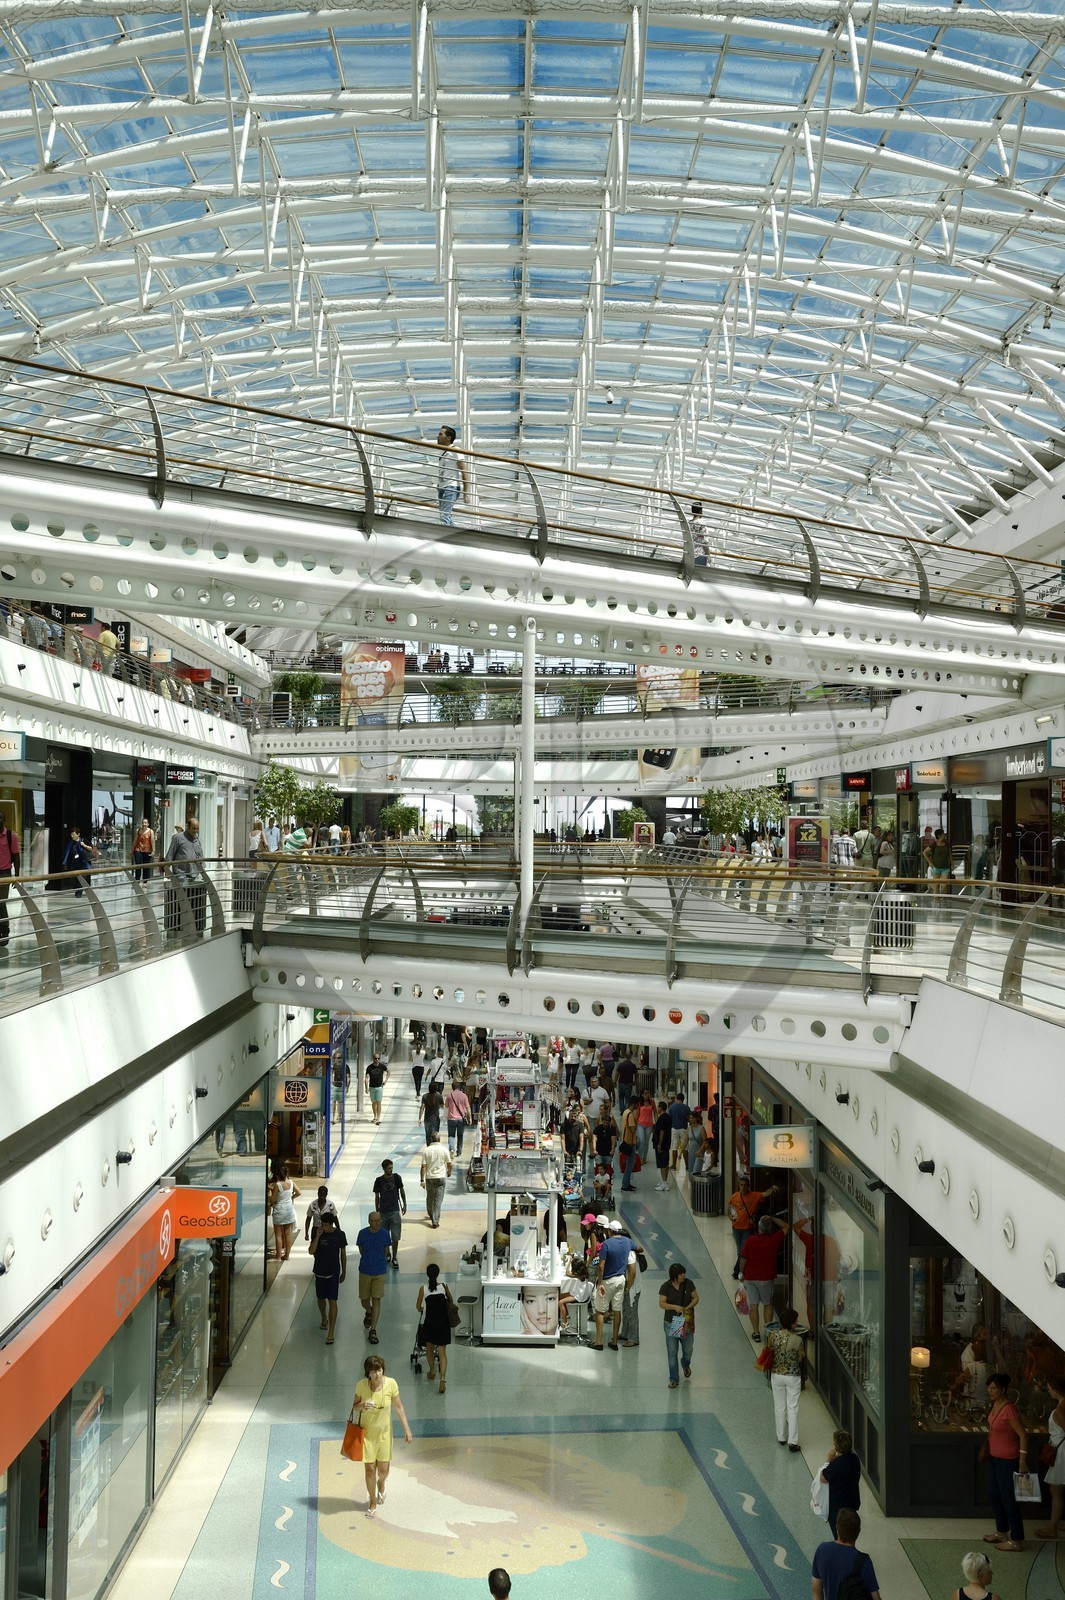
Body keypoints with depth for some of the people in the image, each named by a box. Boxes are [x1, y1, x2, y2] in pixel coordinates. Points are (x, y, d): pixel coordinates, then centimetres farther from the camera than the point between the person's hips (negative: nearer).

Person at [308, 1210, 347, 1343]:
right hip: (319, 1271, 2)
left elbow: (343, 1254, 1)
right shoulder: (318, 1233, -7)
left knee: (332, 1301, -7)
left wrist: (344, 1272, 6)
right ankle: (324, 1318, 46)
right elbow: (311, 1251, -15)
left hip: (333, 1272, -2)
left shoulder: (340, 1234, -9)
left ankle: (331, 1332, -4)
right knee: (321, 1298, 18)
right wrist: (318, 1236, -25)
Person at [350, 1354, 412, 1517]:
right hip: (367, 1432, -1)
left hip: (384, 1432, 1)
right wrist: (362, 1406, -26)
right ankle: (373, 1502, 28)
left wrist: (407, 1429, -8)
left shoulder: (391, 1383, -18)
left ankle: (381, 1483, 46)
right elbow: (354, 1406, -3)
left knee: (384, 1469, 9)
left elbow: (398, 1407, -7)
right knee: (370, 1469, 4)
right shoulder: (361, 1385, -19)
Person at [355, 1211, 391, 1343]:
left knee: (376, 1300, -5)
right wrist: (370, 1259, 7)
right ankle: (368, 1313, 46)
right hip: (364, 1271, 1)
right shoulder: (362, 1233, -8)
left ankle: (373, 1331, 0)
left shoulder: (385, 1234, -8)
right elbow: (361, 1250, 6)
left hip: (379, 1272, -1)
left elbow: (386, 1252, 7)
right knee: (364, 1299, 11)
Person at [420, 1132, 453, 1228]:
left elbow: (423, 1166, -8)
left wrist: (422, 1180, -2)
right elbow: (449, 1164, 1)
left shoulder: (426, 1150, -8)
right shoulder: (444, 1150, -8)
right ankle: (435, 1221, -4)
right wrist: (449, 1172, 22)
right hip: (441, 1177, -1)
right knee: (438, 1200, 1)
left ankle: (430, 1215, 42)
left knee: (429, 1197, 21)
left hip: (429, 1177, 1)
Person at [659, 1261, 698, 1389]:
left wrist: (689, 1307, -15)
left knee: (687, 1349, 9)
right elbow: (662, 1303, -9)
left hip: (687, 1322, 2)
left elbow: (696, 1298, 3)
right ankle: (674, 1379, 10)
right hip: (671, 1322, -1)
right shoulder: (666, 1287, -8)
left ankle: (686, 1365, 44)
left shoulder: (688, 1283, -3)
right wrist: (674, 1307, -24)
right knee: (672, 1351, 0)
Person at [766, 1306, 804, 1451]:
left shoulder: (773, 1335, -14)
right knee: (792, 1408, 7)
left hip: (776, 1375, 3)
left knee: (779, 1407, 17)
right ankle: (792, 1441, 7)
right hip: (793, 1376, -3)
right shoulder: (797, 1339, -21)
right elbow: (800, 1359, -7)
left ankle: (781, 1437, 29)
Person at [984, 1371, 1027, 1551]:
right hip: (995, 1458, 9)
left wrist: (1023, 1460, -23)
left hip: (1007, 1460, -9)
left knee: (1008, 1499, 1)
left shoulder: (1009, 1409, -25)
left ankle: (1016, 1541, 14)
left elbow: (1023, 1434, -23)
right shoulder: (995, 1404, 2)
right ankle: (1002, 1532, 33)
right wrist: (987, 1449, 21)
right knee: (993, 1495, 18)